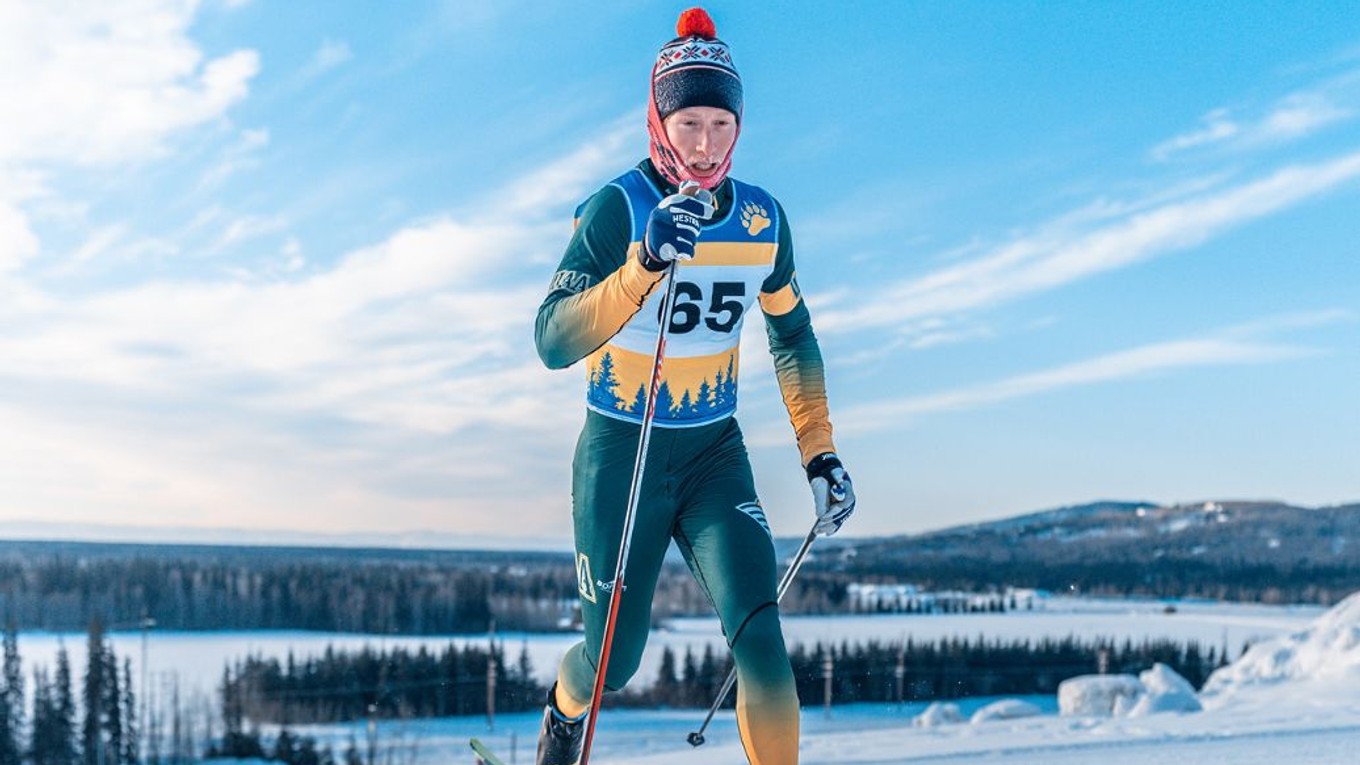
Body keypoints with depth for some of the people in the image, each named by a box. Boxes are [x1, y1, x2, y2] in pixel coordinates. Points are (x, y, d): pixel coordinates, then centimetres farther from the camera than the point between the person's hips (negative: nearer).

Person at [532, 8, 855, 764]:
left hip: (715, 453, 3)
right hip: (620, 453, -3)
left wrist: (820, 452, 5)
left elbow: (793, 336, 12)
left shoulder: (762, 219, -3)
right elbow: (553, 342, -28)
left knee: (760, 636, -17)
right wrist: (646, 261, -42)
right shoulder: (616, 209, -17)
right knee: (615, 663, 10)